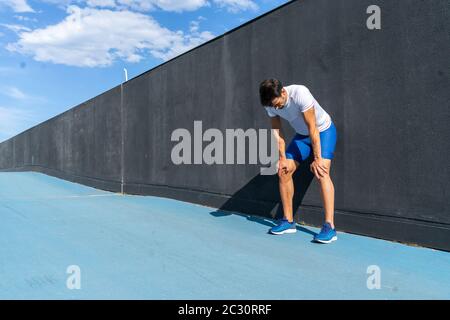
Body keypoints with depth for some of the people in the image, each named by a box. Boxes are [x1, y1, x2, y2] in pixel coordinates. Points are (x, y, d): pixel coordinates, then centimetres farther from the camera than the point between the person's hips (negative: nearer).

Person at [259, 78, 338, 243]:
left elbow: (313, 128, -31)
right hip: (302, 135, 6)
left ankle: (329, 227, -25)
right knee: (283, 172, -3)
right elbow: (277, 131, -6)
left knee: (321, 172, -26)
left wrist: (317, 159, -29)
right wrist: (282, 158, -10)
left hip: (323, 130, -6)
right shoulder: (271, 104, -15)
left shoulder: (300, 94, -33)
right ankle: (288, 221, 8)